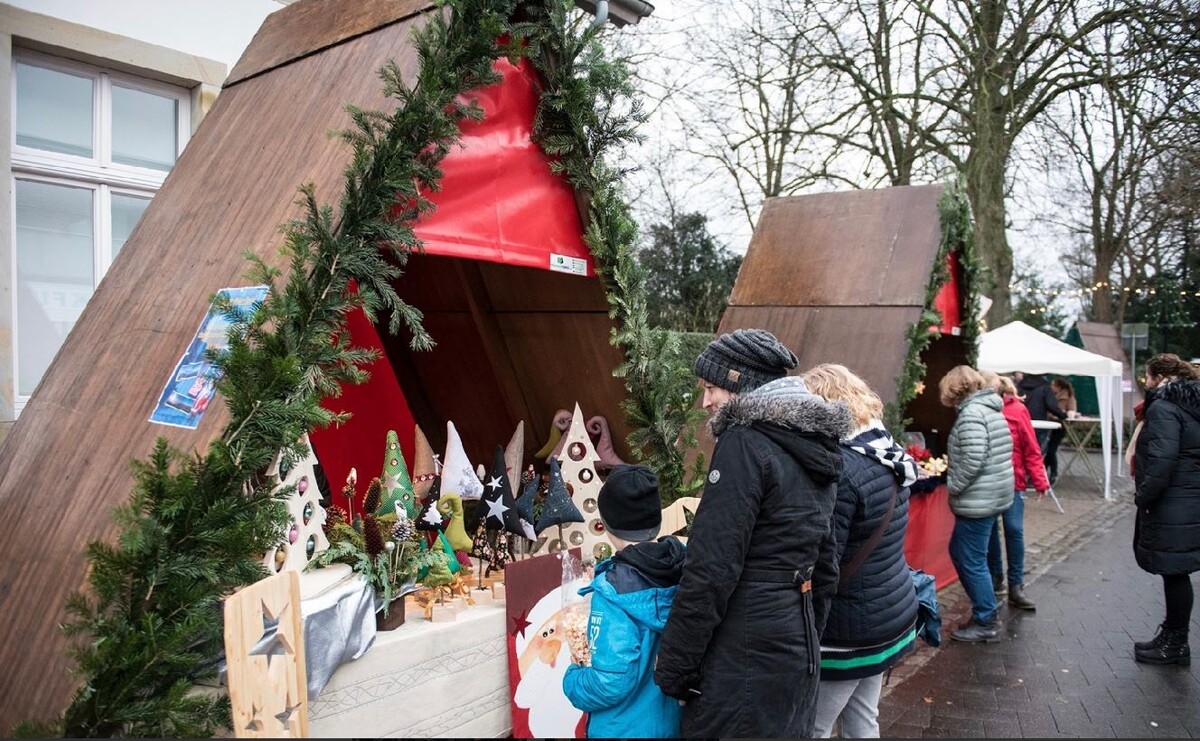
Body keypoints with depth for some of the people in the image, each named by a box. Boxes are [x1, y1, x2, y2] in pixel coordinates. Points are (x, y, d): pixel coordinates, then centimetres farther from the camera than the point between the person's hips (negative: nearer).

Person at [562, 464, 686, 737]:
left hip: (626, 729, -6)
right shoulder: (685, 567, -9)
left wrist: (572, 680, -10)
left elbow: (611, 682, -28)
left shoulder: (614, 590, -27)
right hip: (672, 722, 6)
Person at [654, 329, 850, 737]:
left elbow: (711, 569, -20)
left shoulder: (745, 444, -17)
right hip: (798, 647, 9)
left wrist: (673, 668, -13)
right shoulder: (815, 450, 9)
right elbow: (824, 566, 14)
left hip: (743, 659, -8)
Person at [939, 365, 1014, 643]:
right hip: (993, 494, 10)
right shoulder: (990, 407, 12)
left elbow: (973, 459, -26)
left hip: (978, 499, -10)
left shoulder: (971, 412, -17)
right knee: (959, 552, 19)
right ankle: (986, 610, 28)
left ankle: (986, 623, 13)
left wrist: (953, 485, -12)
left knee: (972, 562, 2)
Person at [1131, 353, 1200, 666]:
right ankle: (1172, 635, 27)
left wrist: (1143, 498, -15)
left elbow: (1162, 460, -25)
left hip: (1172, 508, -9)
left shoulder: (1163, 407, -16)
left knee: (1173, 572, 1)